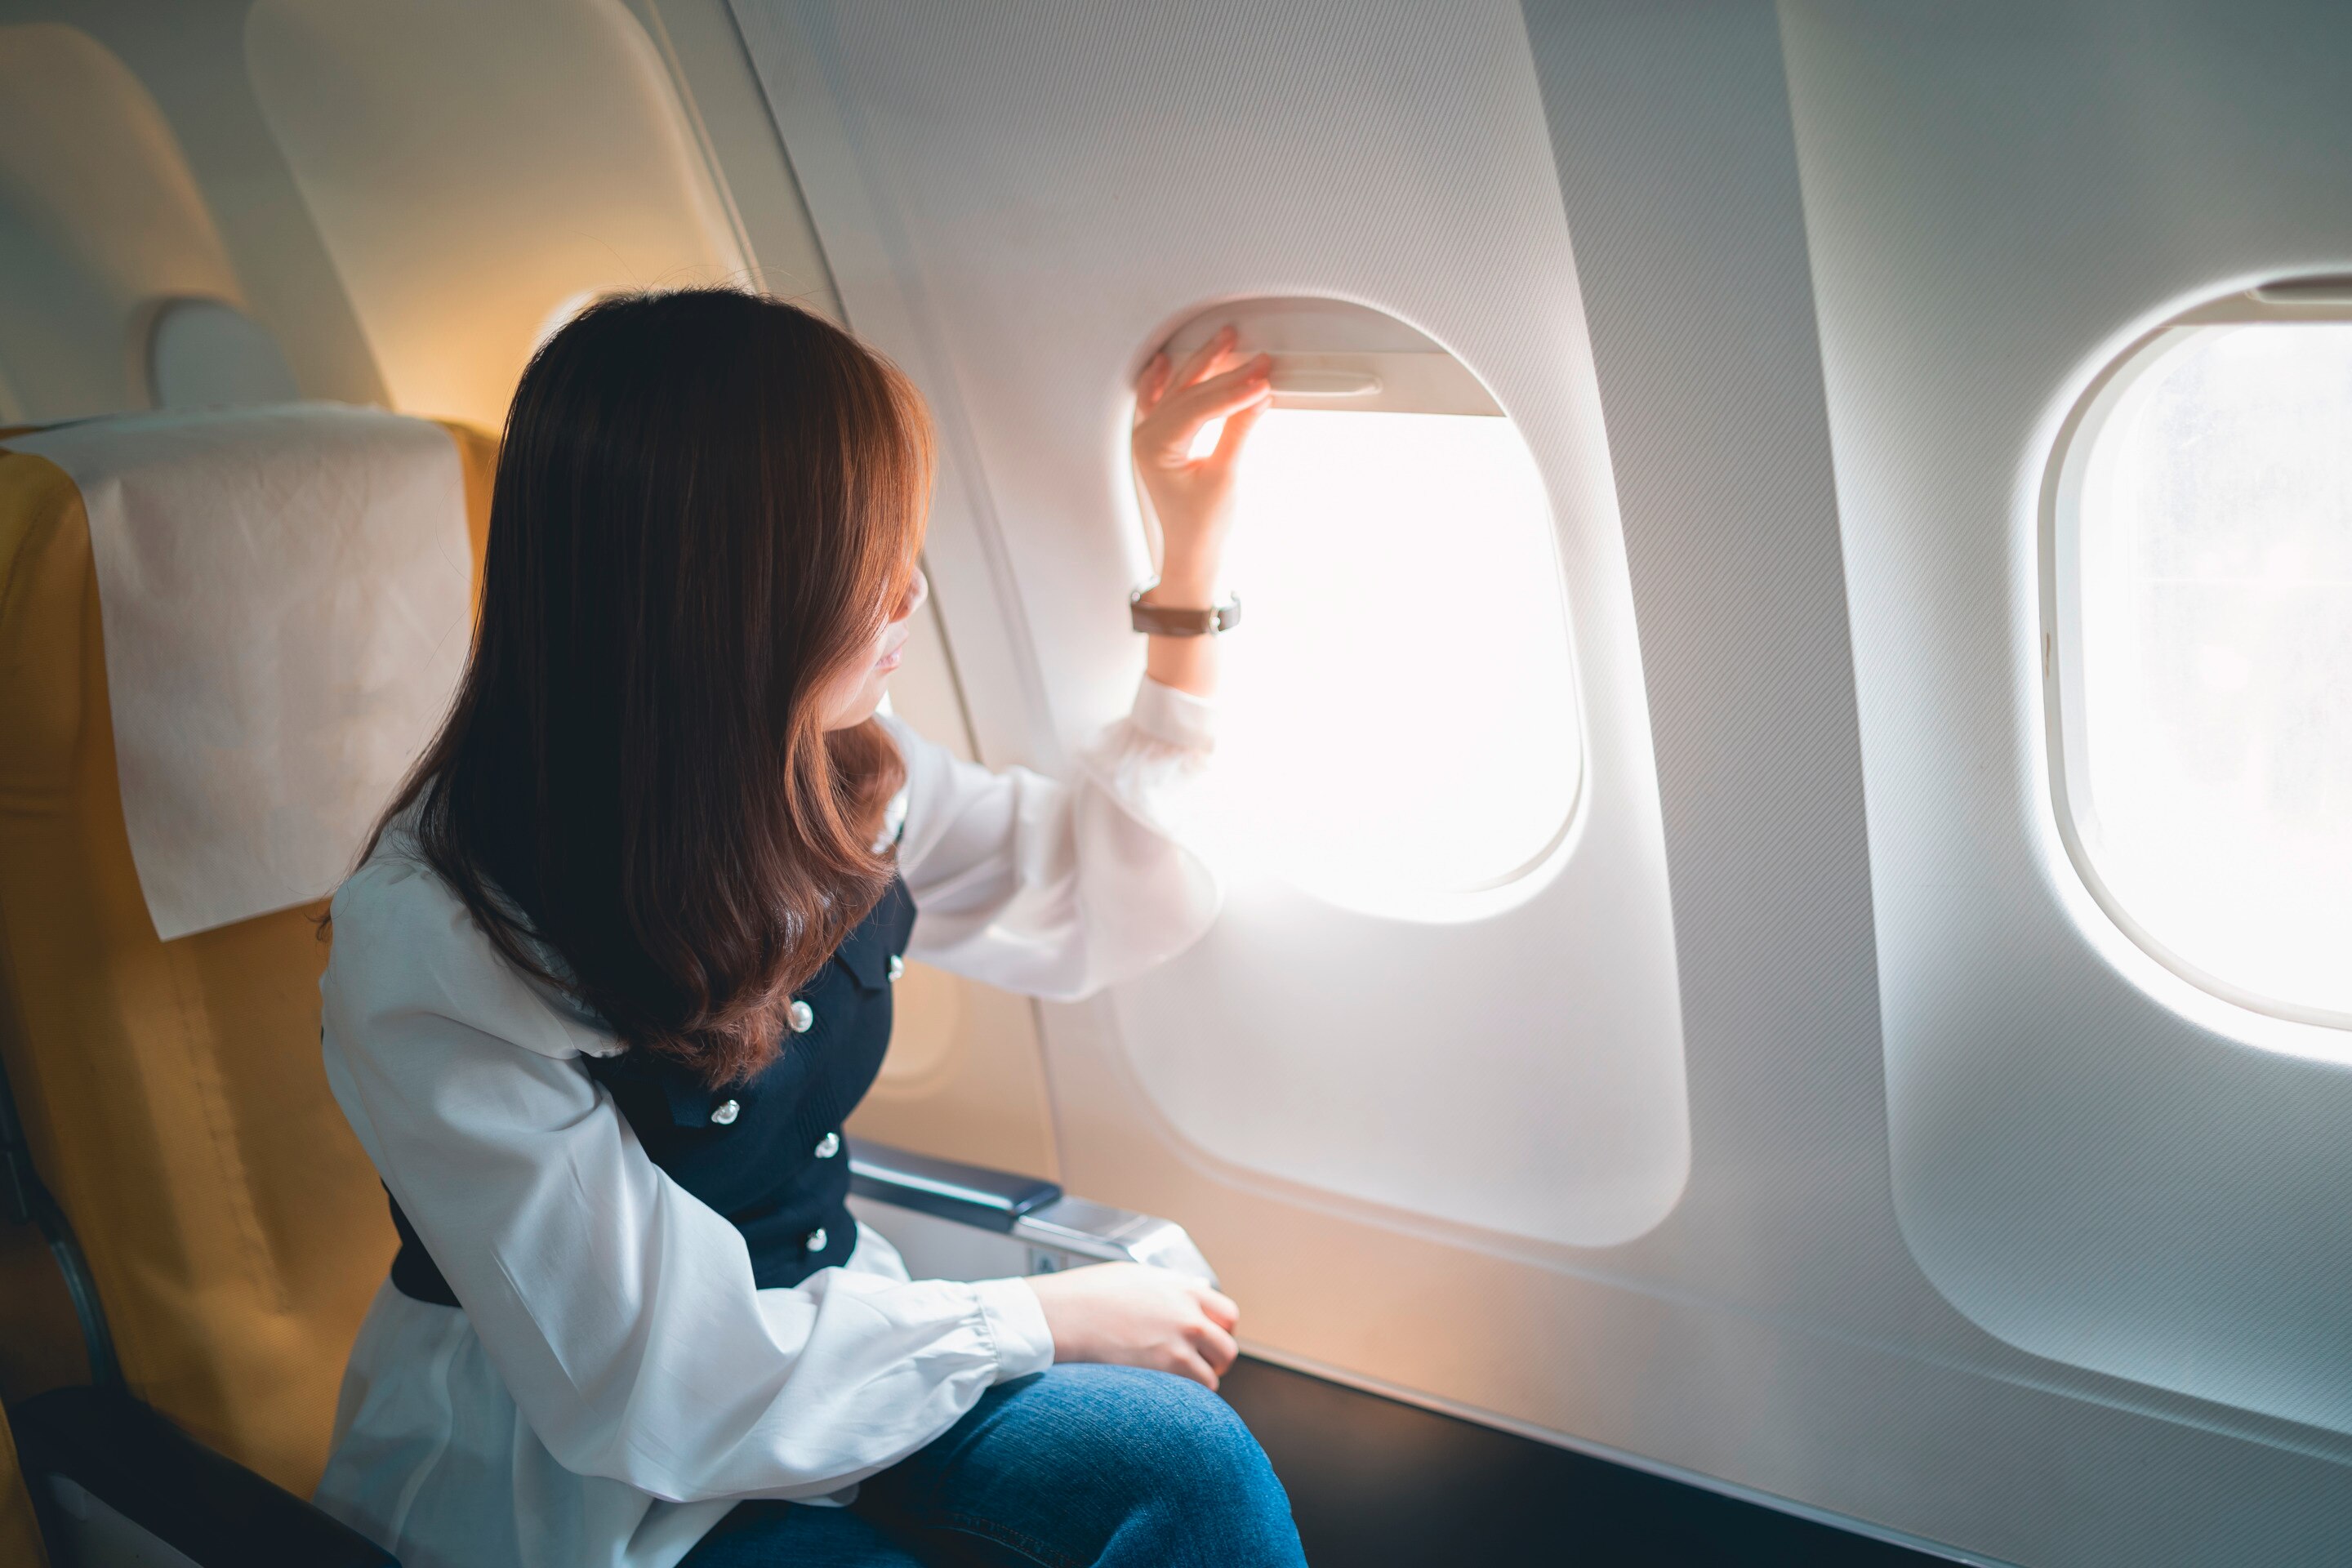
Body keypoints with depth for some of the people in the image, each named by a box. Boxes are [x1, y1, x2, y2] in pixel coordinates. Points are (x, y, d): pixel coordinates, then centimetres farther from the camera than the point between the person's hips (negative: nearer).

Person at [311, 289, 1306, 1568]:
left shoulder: (836, 779, -8)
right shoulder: (432, 948, -27)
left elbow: (1103, 895, 6)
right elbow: (658, 1387, -23)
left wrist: (1192, 553, 0)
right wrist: (1043, 1318, -16)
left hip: (809, 1327, 6)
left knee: (1192, 1463, -17)